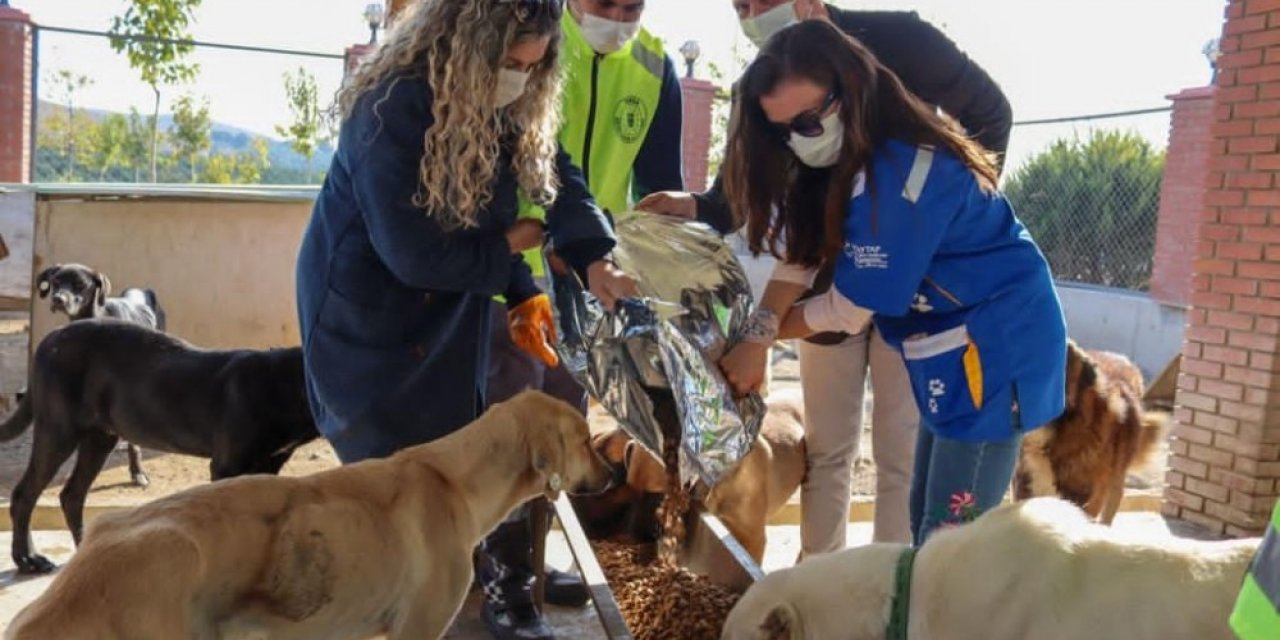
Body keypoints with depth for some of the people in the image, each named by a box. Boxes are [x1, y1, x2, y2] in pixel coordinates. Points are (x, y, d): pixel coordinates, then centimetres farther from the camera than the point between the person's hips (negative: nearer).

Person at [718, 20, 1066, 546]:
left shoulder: (896, 176, -26)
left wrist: (763, 331, -4)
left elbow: (850, 310, -19)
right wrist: (757, 333, -11)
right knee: (929, 524, 17)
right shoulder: (847, 161, 3)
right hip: (960, 349, 10)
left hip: (997, 347, -10)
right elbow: (799, 252, 3)